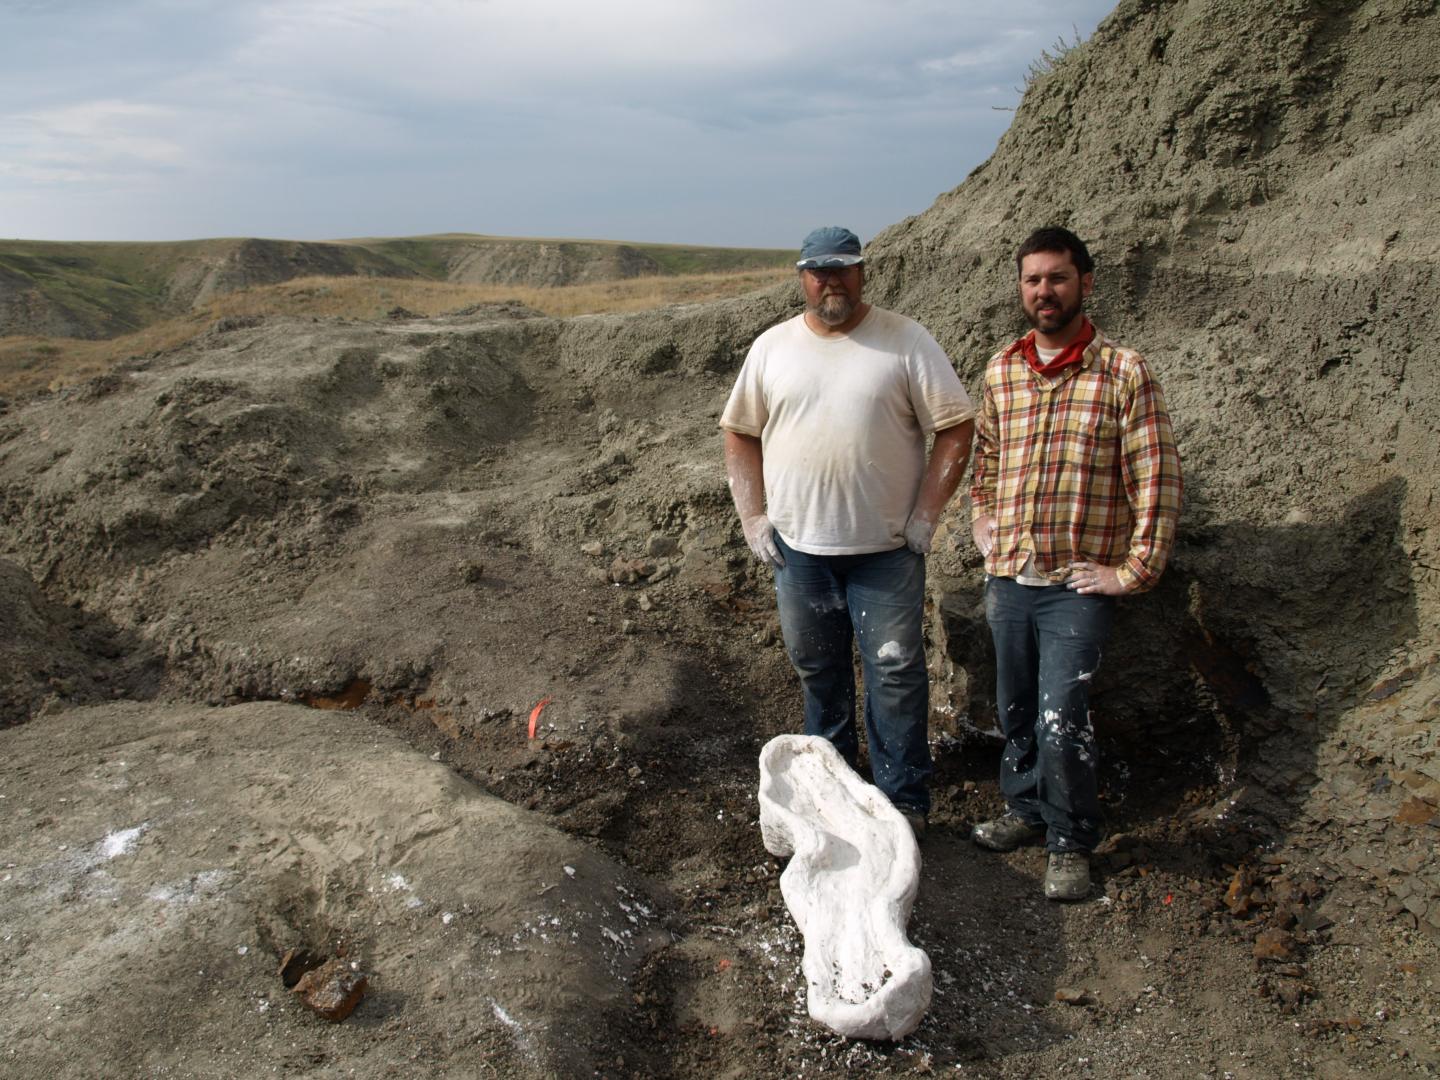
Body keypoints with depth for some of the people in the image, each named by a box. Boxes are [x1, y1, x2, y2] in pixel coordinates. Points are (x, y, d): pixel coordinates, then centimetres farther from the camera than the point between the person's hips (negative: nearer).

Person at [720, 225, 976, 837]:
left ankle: (903, 799, 17)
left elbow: (956, 427, -4)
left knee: (895, 673, 3)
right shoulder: (772, 348, 4)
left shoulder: (906, 342, -4)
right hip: (798, 546, 3)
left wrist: (925, 514, -9)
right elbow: (740, 433, 10)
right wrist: (753, 518, 2)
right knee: (817, 672, 16)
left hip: (885, 547, -3)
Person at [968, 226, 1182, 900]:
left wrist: (1136, 570, -11)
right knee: (1014, 709, 16)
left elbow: (1156, 477, -9)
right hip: (1007, 576, 5)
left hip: (1078, 584, -5)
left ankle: (1071, 843, 11)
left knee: (1060, 718, -9)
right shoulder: (1000, 371, 8)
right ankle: (1027, 808, 36)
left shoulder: (1123, 373, -8)